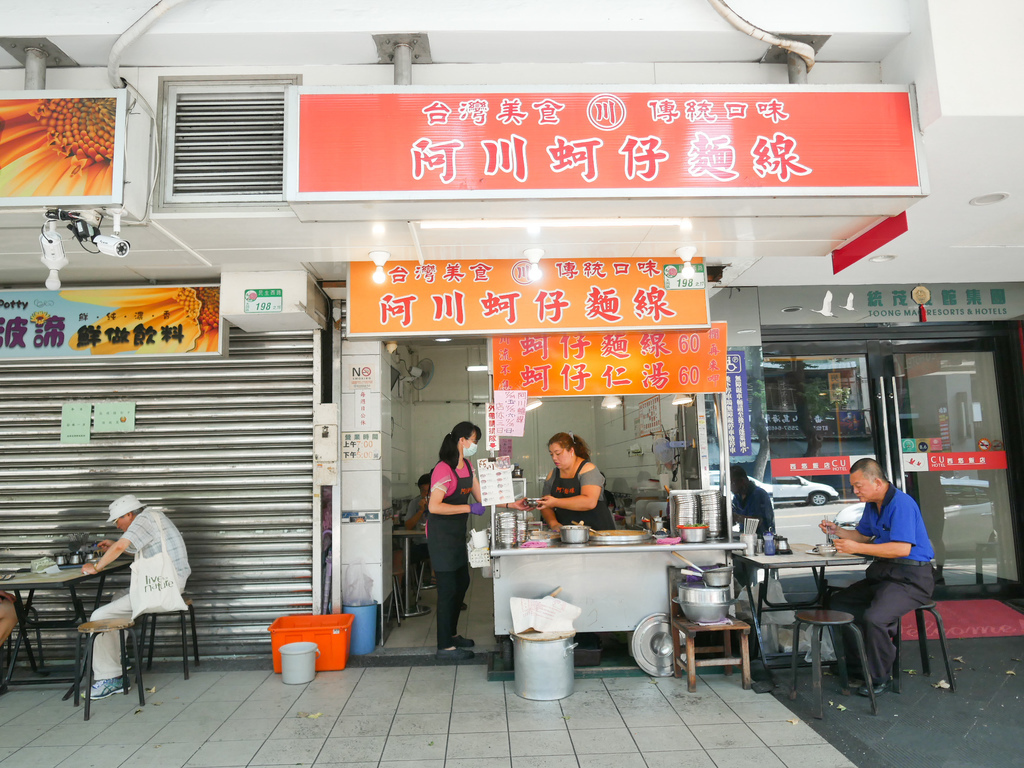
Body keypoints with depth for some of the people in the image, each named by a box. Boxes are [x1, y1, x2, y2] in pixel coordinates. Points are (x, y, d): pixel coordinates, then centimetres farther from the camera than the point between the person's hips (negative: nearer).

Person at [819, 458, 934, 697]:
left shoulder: (902, 504, -19)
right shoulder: (872, 505, 12)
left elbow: (902, 548, -28)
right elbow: (863, 535, 24)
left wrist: (857, 548, -26)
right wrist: (837, 531, 6)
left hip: (911, 578, -10)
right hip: (883, 574, 10)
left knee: (874, 618, -29)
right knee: (837, 603, 6)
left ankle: (879, 679, -7)